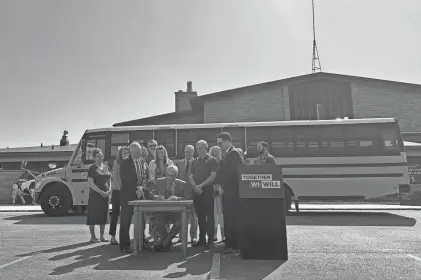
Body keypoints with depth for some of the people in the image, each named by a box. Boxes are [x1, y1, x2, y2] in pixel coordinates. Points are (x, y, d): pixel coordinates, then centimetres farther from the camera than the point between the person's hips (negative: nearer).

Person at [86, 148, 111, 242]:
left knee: (103, 215, 8)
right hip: (95, 195, -5)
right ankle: (93, 236, 10)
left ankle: (102, 236, 17)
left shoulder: (106, 167, 12)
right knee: (93, 215, -1)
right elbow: (90, 183, -12)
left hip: (105, 195, 5)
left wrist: (108, 190, 0)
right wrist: (100, 192, -17)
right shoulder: (92, 168, -5)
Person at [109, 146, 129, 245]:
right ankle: (113, 237, 9)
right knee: (115, 213, 3)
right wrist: (121, 187, -13)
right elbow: (114, 178, -5)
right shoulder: (116, 163, 0)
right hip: (117, 191, -3)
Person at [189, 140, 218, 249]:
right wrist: (195, 186, -7)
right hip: (196, 191, 5)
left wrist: (201, 185, -13)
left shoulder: (212, 160, 0)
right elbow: (191, 176, 12)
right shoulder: (195, 161, 16)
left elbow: (213, 176, -9)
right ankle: (202, 239, 18)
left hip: (207, 191, -5)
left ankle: (210, 240, 5)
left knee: (209, 216, -2)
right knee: (200, 216, 10)